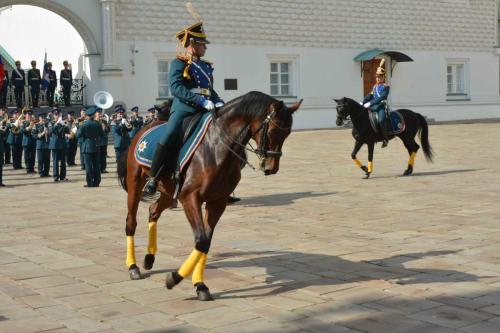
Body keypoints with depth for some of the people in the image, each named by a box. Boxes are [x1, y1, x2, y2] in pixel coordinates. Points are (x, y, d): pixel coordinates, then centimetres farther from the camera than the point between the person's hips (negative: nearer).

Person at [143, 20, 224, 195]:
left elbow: (211, 90, 24)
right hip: (184, 108, -7)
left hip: (204, 110, 7)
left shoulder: (206, 66, 20)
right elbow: (176, 87, -15)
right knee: (168, 137, -24)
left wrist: (218, 102, 1)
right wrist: (201, 100, -24)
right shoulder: (179, 63, -1)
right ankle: (152, 178, -13)